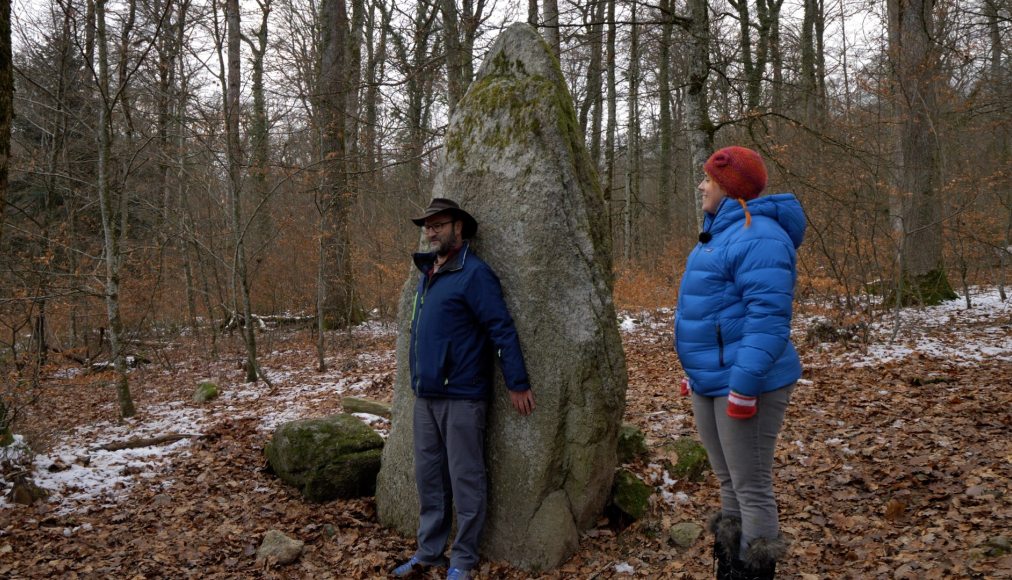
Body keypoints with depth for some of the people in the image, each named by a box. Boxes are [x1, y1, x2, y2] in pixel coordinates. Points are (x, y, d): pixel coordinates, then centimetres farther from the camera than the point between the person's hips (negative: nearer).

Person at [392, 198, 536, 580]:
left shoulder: (474, 274, -11)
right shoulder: (428, 271, 13)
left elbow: (502, 329, -14)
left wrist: (518, 384, -15)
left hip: (460, 396, -8)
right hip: (425, 395, 8)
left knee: (464, 478, 1)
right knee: (429, 477, 13)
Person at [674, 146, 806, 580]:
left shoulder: (757, 236, -18)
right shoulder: (720, 233, 15)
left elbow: (767, 320, -25)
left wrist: (743, 387, -27)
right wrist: (696, 373, 23)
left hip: (744, 385, -10)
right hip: (710, 383, 10)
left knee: (752, 489, -1)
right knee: (729, 484, 18)